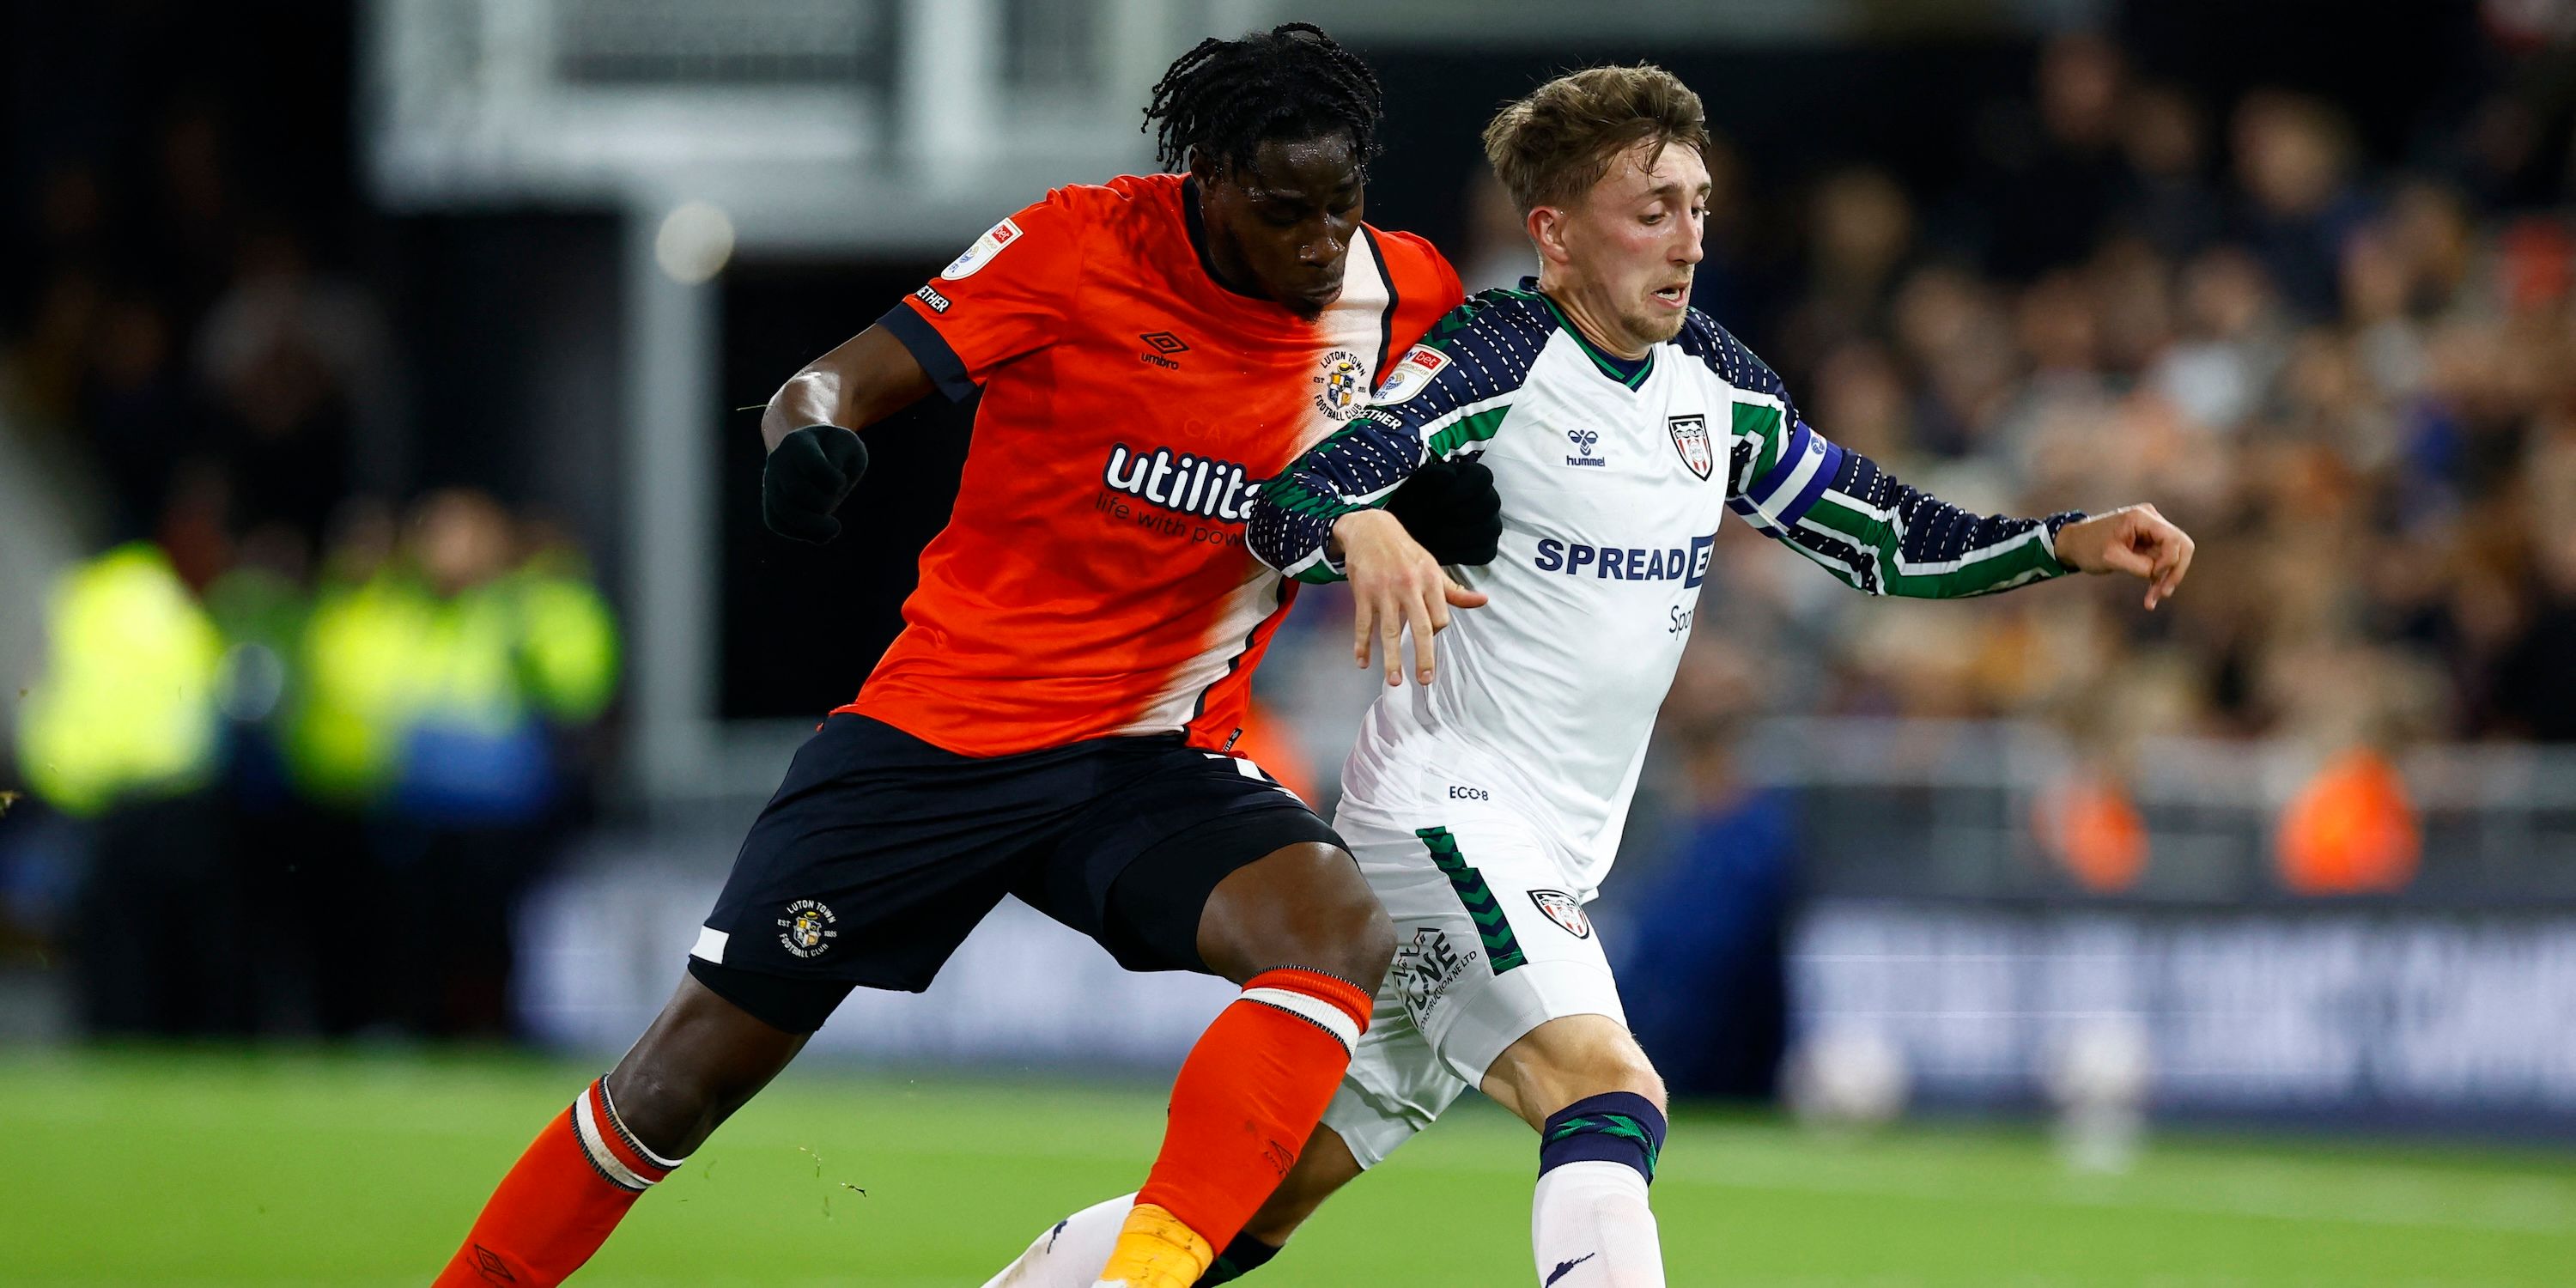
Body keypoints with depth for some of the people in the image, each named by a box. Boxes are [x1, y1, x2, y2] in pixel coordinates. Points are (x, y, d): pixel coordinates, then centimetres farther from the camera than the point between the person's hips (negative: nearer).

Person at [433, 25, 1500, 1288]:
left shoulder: (1401, 293, -2)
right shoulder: (1081, 247, -12)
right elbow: (836, 381, -12)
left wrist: (1445, 514, -6)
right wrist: (808, 432, -36)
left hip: (1157, 759, 3)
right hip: (941, 733, -3)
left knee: (1344, 935, -28)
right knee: (696, 1064, 0)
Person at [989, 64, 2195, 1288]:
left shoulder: (1713, 380, 9)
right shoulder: (1495, 358, -12)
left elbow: (1880, 534, 18)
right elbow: (1290, 502, -23)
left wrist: (2071, 542, 5)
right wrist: (1361, 528, -46)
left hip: (1553, 861, 8)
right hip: (1447, 809, -8)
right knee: (1610, 1097, -28)